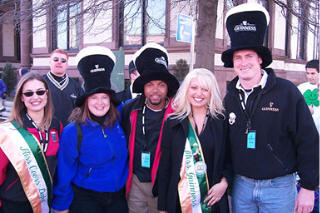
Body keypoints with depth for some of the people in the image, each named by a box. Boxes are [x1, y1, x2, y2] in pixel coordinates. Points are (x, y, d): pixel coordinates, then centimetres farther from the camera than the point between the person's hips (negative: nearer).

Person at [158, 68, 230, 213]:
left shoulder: (222, 121, 0)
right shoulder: (172, 122, 1)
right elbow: (164, 166, 1)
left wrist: (224, 182, -11)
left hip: (213, 200, 0)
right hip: (180, 200, 0)